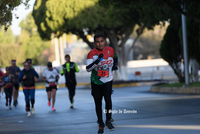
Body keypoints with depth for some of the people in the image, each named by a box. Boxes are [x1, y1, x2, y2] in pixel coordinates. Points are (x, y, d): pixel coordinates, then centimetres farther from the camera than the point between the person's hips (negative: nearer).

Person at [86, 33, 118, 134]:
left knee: (107, 99, -19)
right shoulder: (92, 54, -10)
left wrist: (115, 65, 5)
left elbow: (115, 57, 23)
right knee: (98, 103, 6)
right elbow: (88, 69, -19)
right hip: (96, 81, 0)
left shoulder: (110, 50, -1)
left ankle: (108, 121, 0)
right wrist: (97, 61, -32)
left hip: (107, 80, 0)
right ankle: (101, 124, 22)